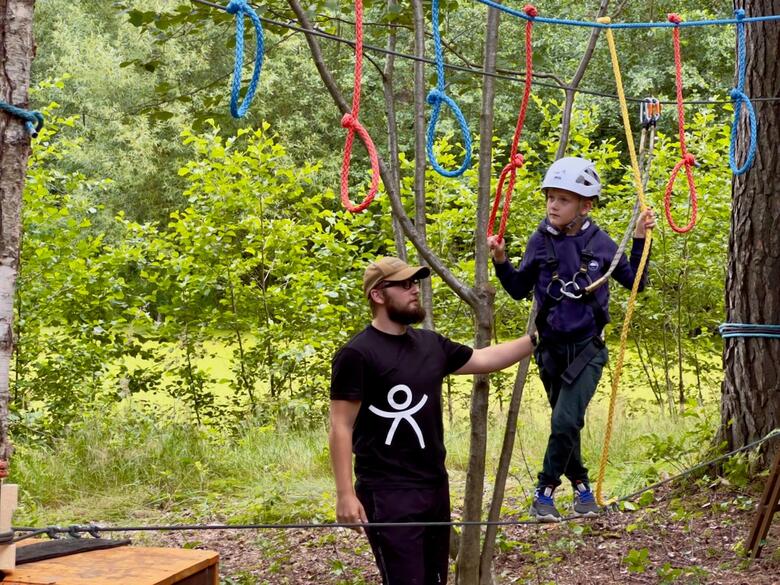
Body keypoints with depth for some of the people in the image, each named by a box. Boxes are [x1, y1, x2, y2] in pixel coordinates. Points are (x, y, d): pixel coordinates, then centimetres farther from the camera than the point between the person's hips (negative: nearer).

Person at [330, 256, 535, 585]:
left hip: (435, 486, 8)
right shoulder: (357, 355, -11)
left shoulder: (431, 345, 9)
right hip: (388, 495, -8)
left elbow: (485, 359, 20)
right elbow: (341, 427, -13)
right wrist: (345, 494, -18)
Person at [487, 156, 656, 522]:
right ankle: (580, 483, 30)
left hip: (587, 349, -2)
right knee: (567, 424, 13)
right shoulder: (540, 241, -2)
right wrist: (501, 261, -7)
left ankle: (546, 489, 0)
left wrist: (640, 240, -3)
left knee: (565, 421, -15)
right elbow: (519, 290, 7)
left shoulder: (599, 243, -4)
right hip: (551, 348, 2)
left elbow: (635, 282, 6)